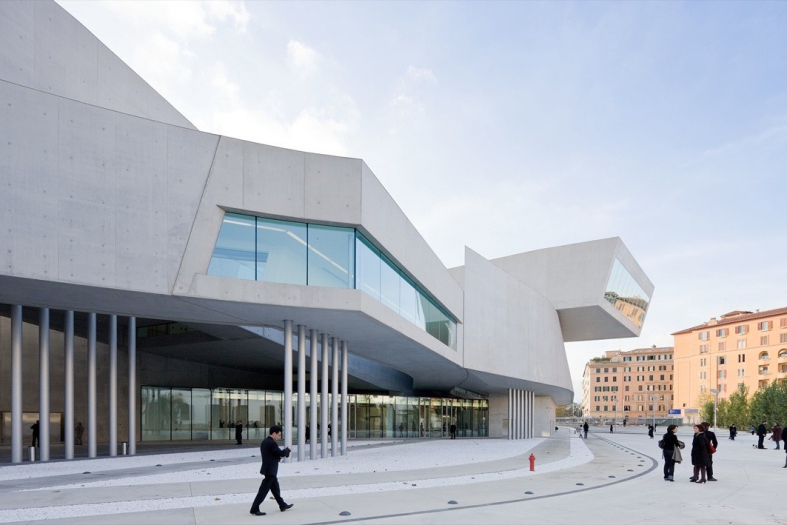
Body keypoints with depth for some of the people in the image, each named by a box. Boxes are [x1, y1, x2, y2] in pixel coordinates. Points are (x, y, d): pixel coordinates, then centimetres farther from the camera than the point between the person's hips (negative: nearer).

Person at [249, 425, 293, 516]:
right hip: (270, 470, -10)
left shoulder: (264, 442, 8)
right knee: (264, 490, -4)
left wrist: (279, 456, 7)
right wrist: (287, 449, 2)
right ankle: (254, 510, 0)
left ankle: (282, 505, 31)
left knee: (275, 488, 19)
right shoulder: (271, 443, -22)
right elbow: (281, 453, -18)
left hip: (268, 469, 10)